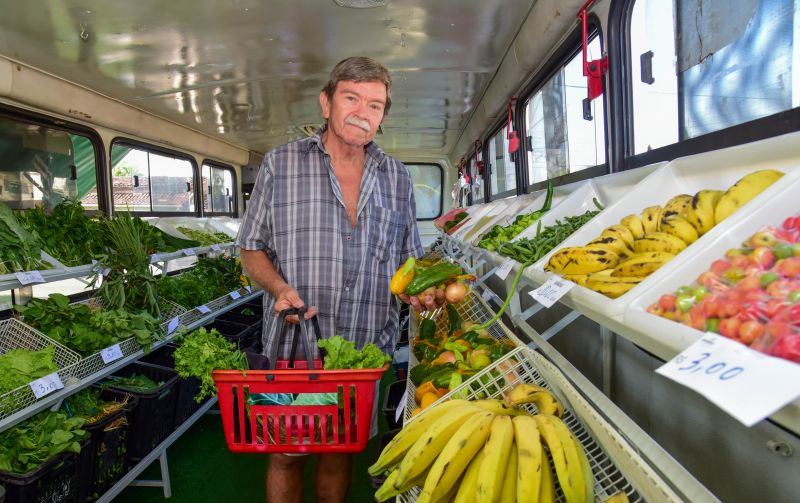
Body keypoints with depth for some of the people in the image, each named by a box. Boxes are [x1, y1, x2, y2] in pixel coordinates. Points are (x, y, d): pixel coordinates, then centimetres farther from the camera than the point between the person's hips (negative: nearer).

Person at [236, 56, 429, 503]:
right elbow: (252, 248, 4)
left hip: (367, 348, 2)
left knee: (339, 451, 17)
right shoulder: (281, 164, 0)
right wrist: (280, 287, -15)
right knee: (286, 454, 9)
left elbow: (408, 260, 14)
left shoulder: (397, 177, 8)